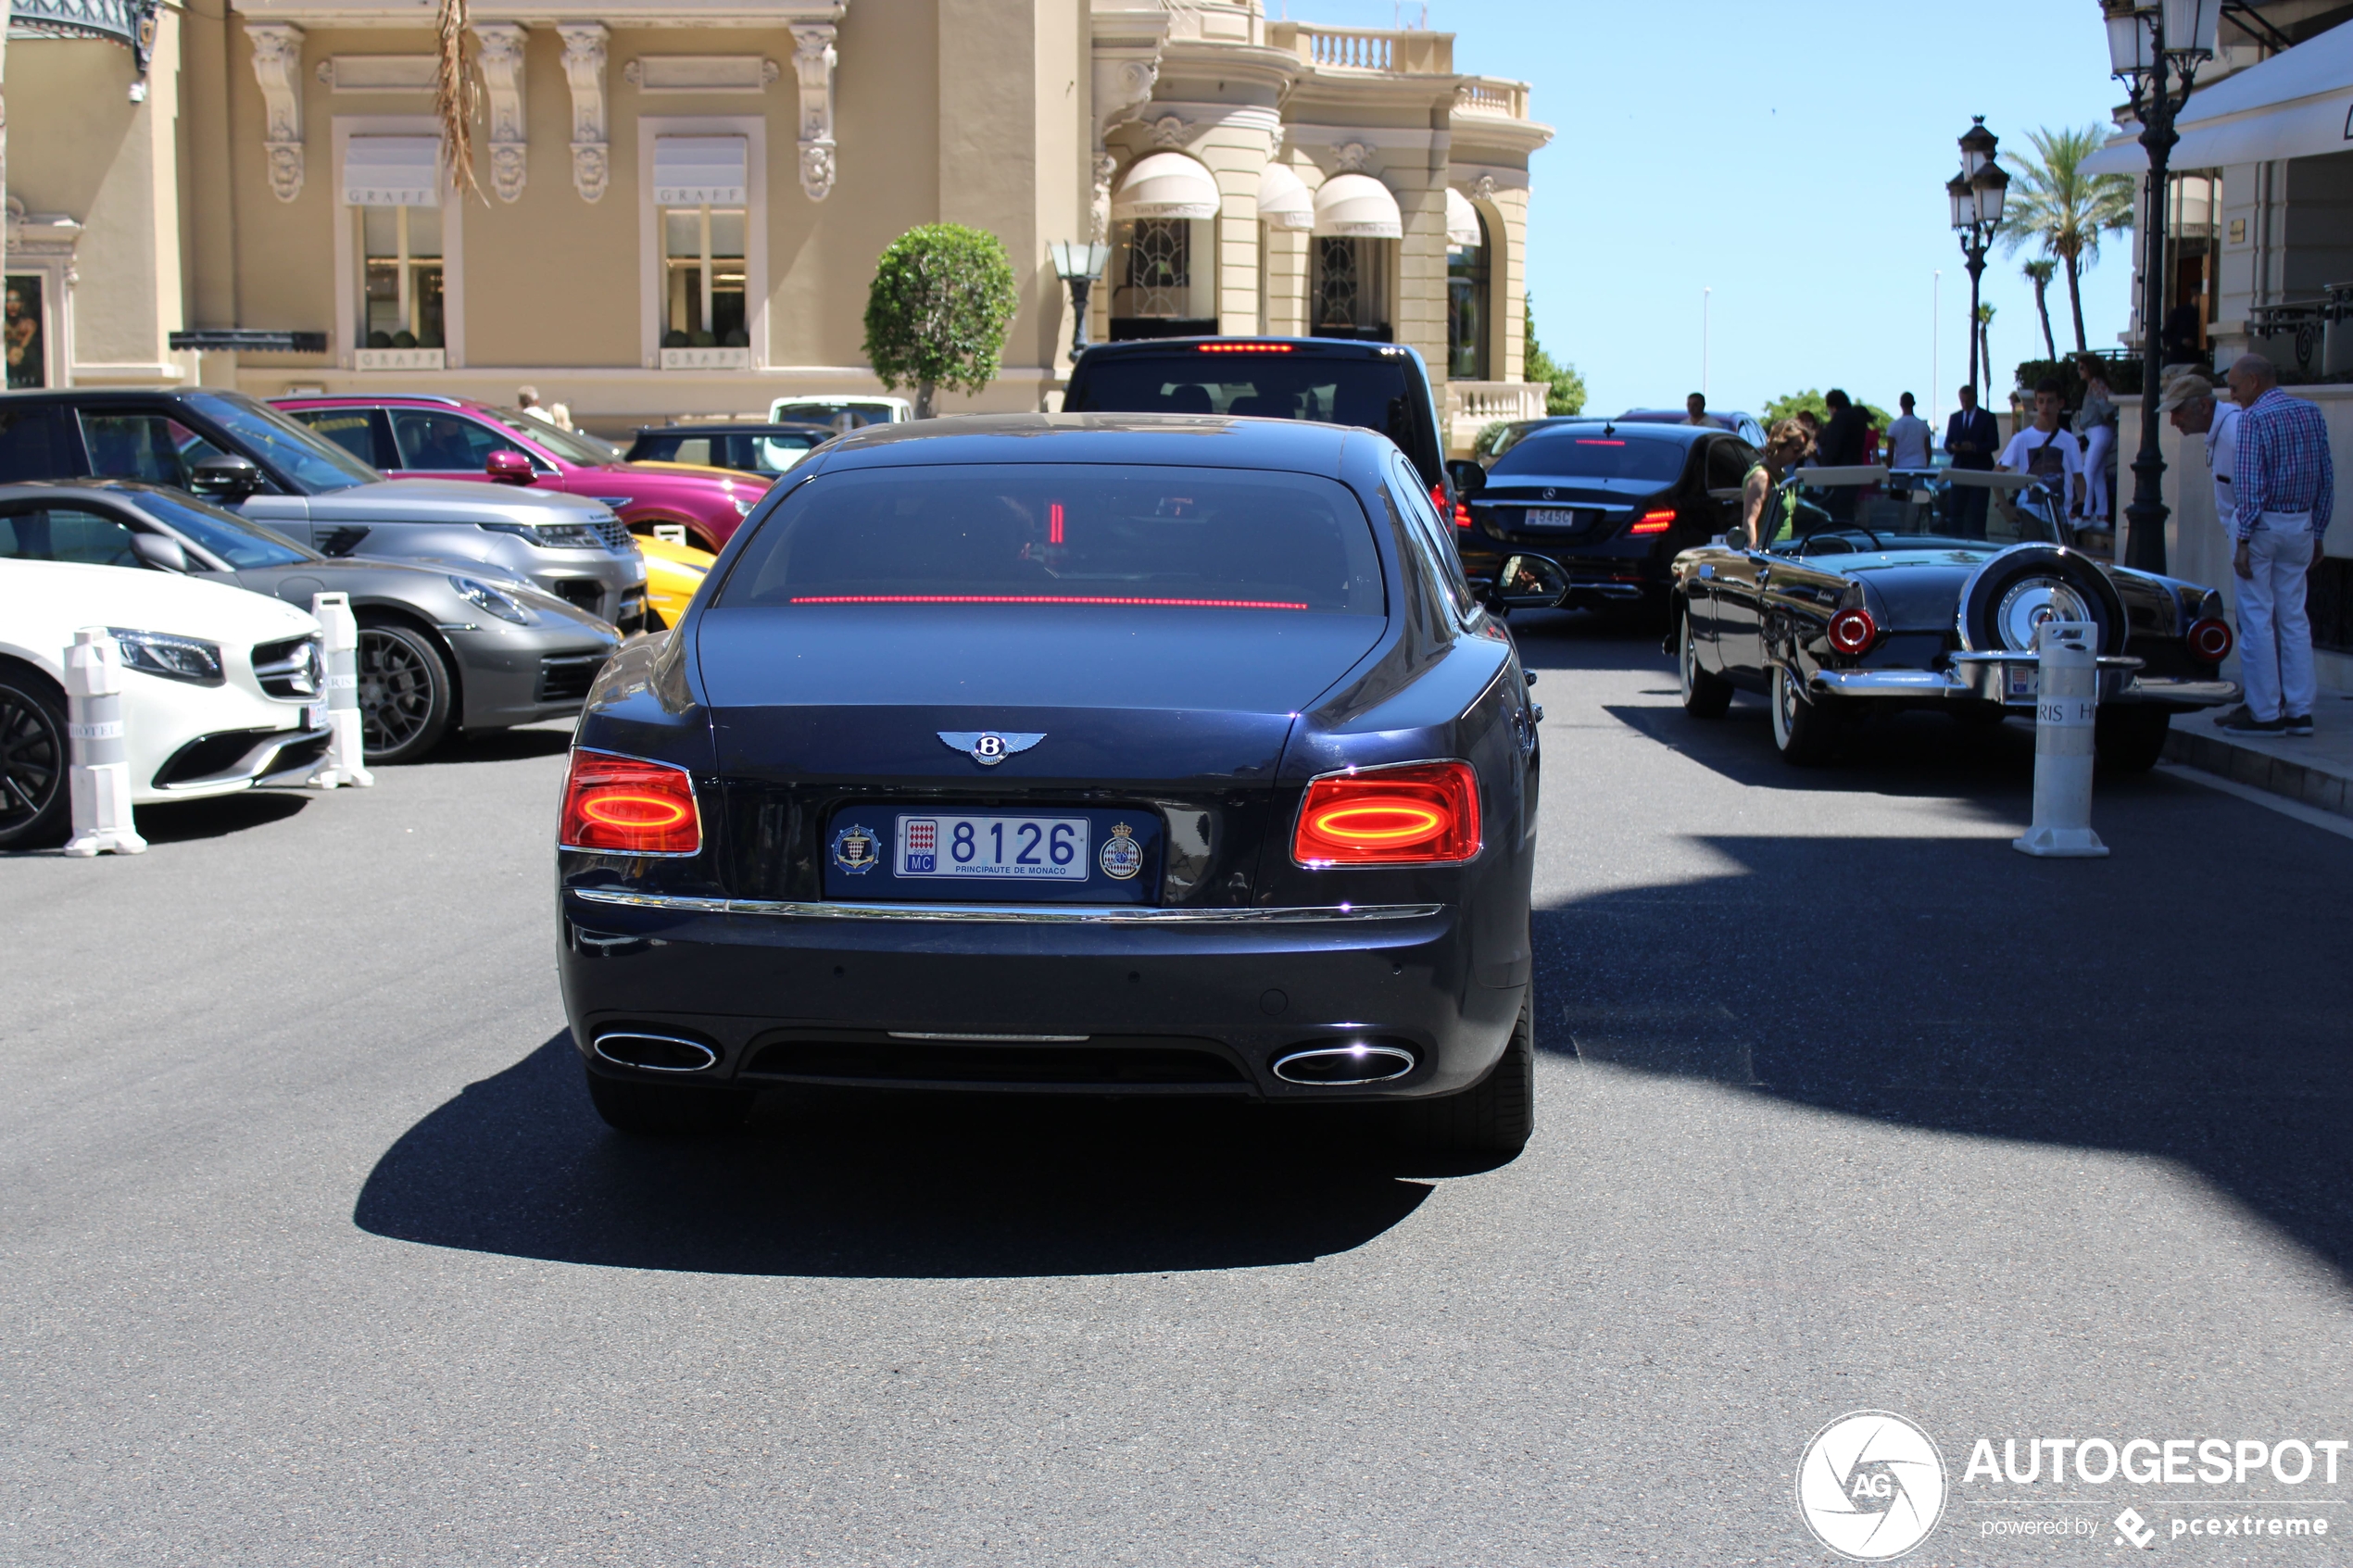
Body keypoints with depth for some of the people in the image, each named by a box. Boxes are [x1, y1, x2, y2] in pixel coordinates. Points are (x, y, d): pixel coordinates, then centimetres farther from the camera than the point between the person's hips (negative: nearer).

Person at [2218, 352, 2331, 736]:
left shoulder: (2254, 418, -12)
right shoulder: (2312, 414, 8)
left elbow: (2251, 485, -16)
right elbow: (2326, 479, 10)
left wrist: (2244, 541, -15)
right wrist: (2317, 534, 16)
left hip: (2263, 523, -6)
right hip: (2301, 526, 6)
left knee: (2257, 618, -1)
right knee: (2294, 617, 10)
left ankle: (2264, 712, 1)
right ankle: (2299, 711, 9)